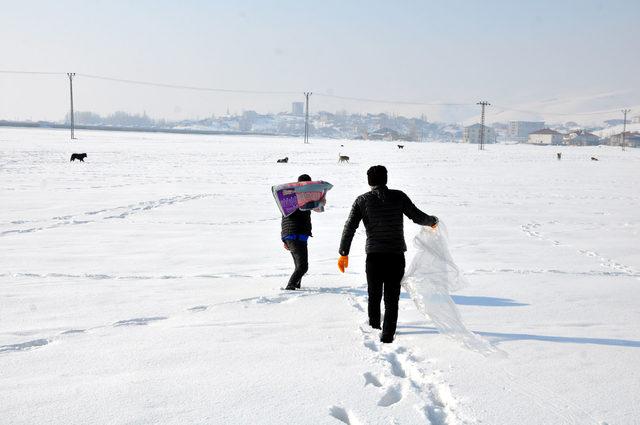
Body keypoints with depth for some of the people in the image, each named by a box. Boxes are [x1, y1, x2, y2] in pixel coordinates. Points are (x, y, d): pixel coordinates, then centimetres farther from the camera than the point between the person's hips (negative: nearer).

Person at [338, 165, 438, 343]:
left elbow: (349, 227, -2)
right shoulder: (398, 197, -1)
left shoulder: (362, 200, 0)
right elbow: (418, 217, 1)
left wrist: (343, 253, 3)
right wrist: (432, 220, 22)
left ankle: (374, 326, 35)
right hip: (396, 255, -1)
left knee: (374, 294, 18)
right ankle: (387, 333, -4)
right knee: (392, 297, 4)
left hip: (373, 255, 1)